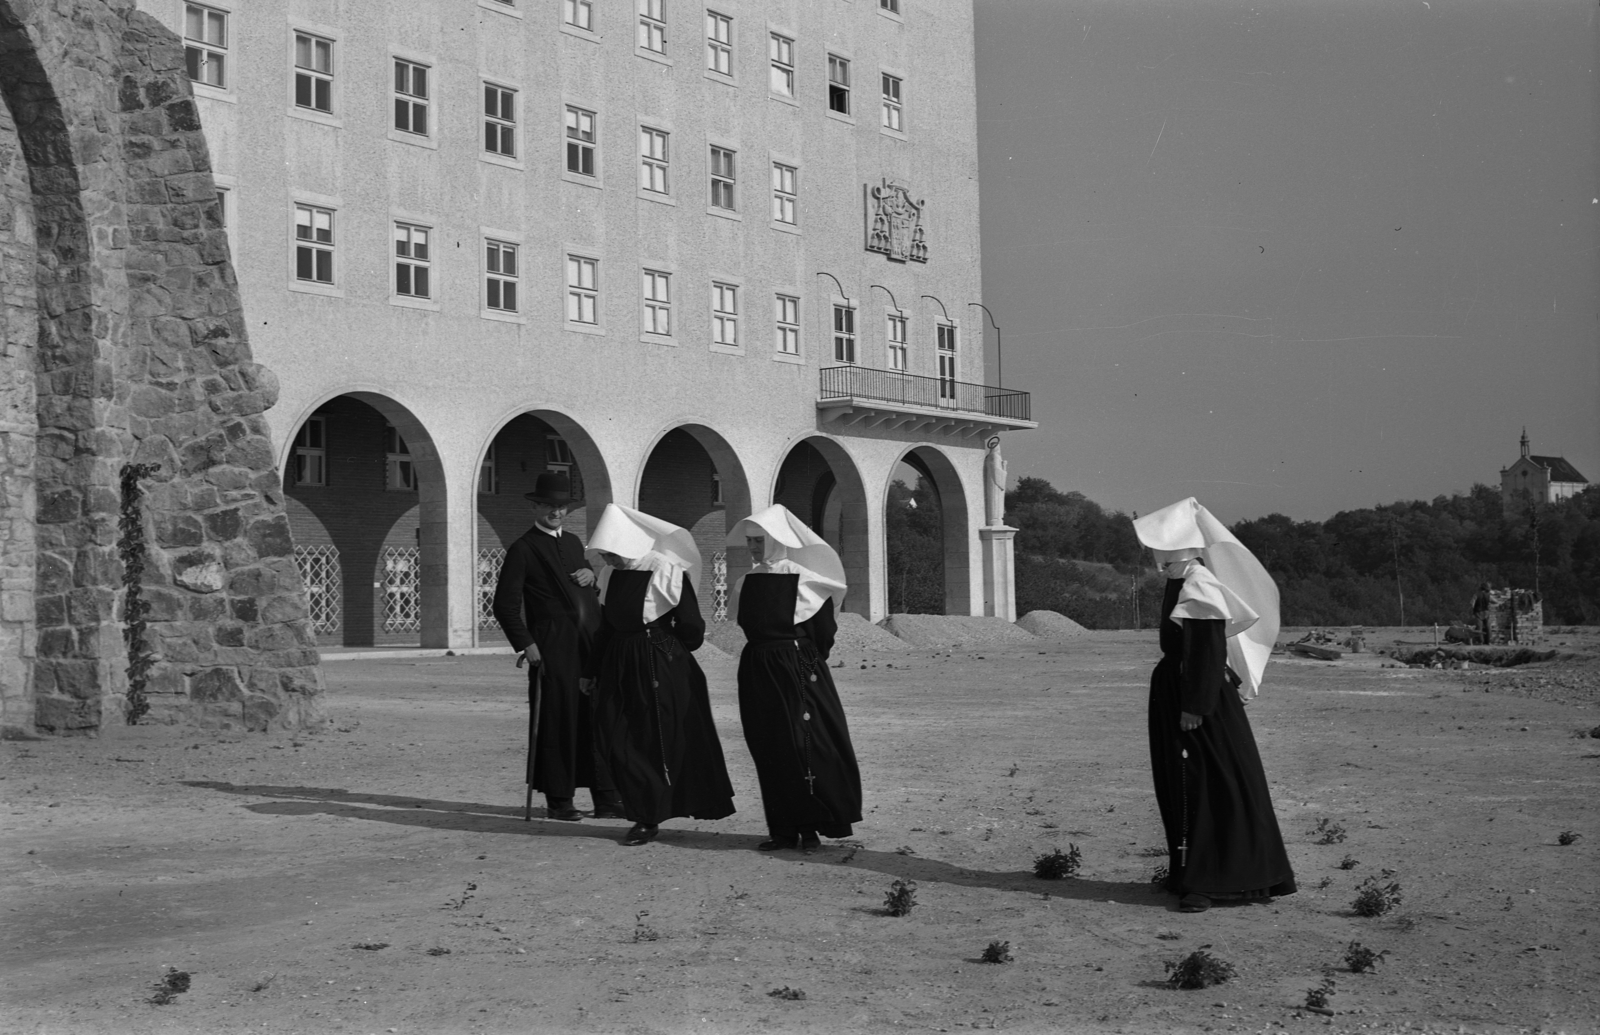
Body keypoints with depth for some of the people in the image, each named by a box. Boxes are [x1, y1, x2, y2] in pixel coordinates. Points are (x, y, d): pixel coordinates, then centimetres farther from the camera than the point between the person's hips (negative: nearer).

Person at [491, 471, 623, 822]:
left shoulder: (573, 542, 19)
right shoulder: (523, 549, -2)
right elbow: (505, 604, -6)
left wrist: (592, 576, 9)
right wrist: (525, 644, -13)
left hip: (591, 644, 6)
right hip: (553, 647, -6)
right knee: (558, 723, -2)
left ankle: (606, 799, 11)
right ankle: (558, 800, 9)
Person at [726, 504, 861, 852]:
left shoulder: (804, 579, -9)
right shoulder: (751, 581, 8)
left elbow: (824, 631, -7)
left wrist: (807, 662, 1)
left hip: (799, 671, -6)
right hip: (758, 675, 6)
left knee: (804, 748, -3)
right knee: (769, 751, 6)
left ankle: (810, 827, 4)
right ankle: (783, 827, 13)